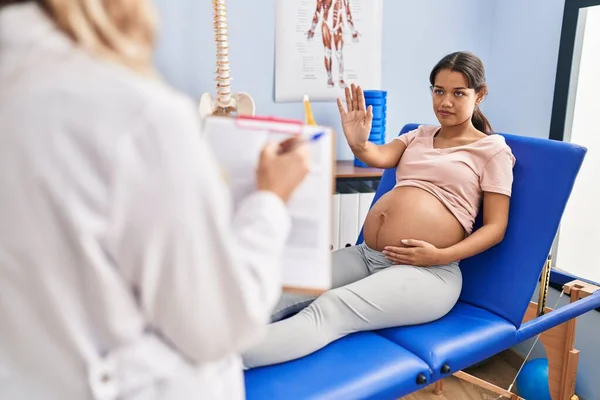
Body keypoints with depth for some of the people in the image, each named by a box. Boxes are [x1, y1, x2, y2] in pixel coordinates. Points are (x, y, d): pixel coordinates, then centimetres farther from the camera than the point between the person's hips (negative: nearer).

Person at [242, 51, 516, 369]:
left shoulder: (493, 149, 6)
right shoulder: (418, 135, 19)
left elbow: (495, 227, 0)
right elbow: (381, 157, -2)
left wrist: (442, 255, -15)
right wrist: (358, 144, -26)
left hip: (426, 271, -6)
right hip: (367, 255, 6)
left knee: (331, 309, -31)